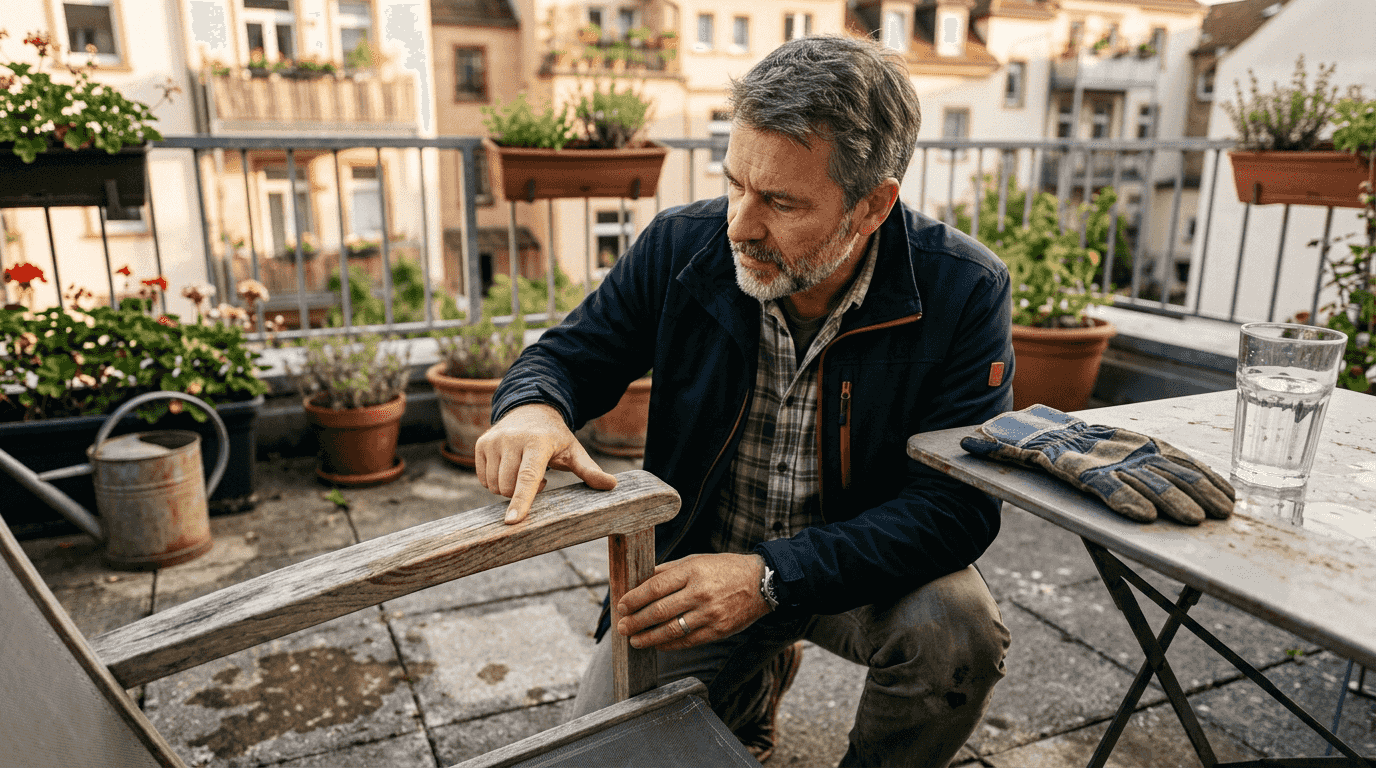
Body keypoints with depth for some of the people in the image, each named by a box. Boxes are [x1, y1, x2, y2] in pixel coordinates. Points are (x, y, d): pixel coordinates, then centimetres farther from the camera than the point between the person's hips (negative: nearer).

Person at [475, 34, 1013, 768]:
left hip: (863, 566, -1)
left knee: (957, 629, -31)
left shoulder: (964, 290, -19)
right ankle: (753, 680, 24)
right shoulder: (680, 246, -13)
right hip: (696, 567, 2)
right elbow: (569, 353, 0)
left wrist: (772, 576, -33)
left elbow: (960, 502, -21)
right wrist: (531, 406, -27)